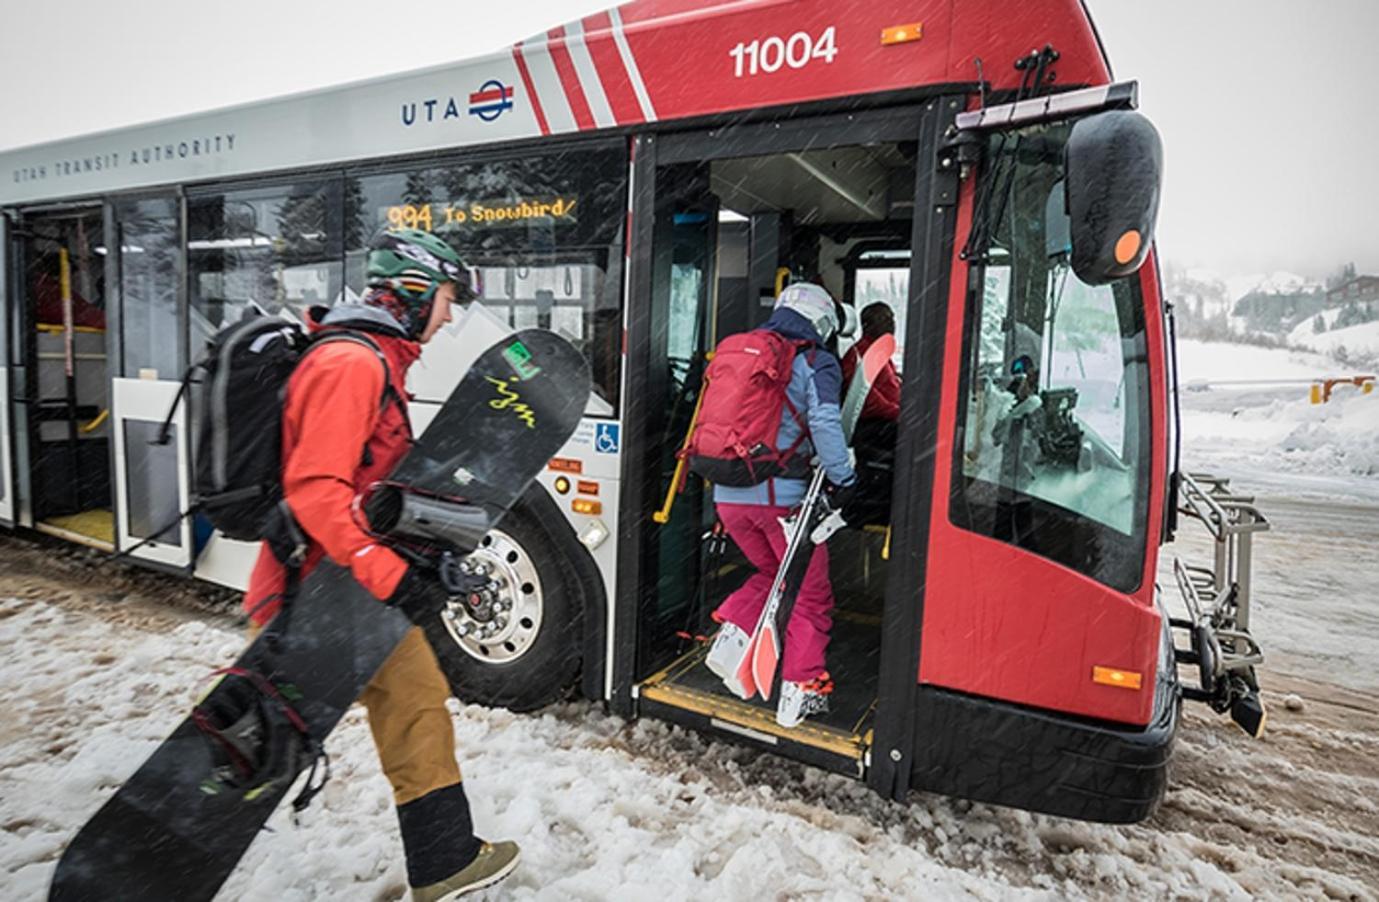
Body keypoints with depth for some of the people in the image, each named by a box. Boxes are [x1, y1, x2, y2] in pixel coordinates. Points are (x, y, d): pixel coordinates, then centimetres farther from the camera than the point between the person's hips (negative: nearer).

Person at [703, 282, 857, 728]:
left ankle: (732, 634, 9)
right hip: (780, 495, -6)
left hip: (728, 495, 6)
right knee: (811, 593, 11)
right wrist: (844, 481, -7)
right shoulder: (817, 363, -1)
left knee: (772, 573, 27)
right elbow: (824, 424, -14)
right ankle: (799, 690, 13)